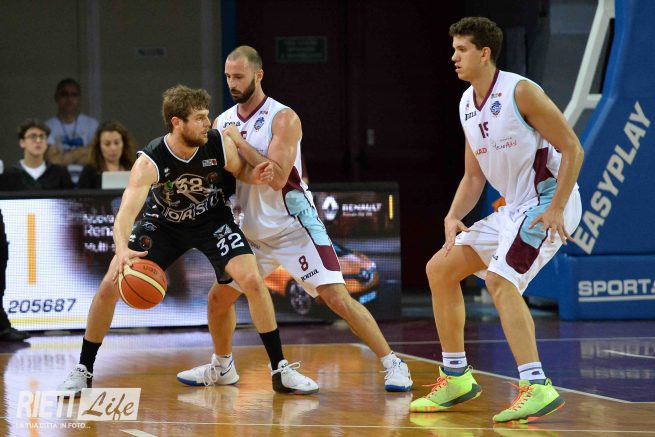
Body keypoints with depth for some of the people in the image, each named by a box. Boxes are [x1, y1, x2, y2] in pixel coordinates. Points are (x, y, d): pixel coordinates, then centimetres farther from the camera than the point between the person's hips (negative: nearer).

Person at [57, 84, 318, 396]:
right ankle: (83, 371, 9)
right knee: (109, 287, -10)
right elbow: (126, 212, -43)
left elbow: (240, 171, -2)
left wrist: (255, 177, -28)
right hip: (162, 222, -1)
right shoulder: (149, 162, -32)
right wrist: (122, 250, -63)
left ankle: (281, 371, -5)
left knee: (252, 281, -18)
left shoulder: (220, 146, -25)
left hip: (211, 218, 1)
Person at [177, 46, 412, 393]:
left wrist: (240, 142, -21)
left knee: (338, 298, -15)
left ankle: (393, 364, -9)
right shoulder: (223, 122, 4)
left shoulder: (283, 118, -16)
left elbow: (277, 178, -25)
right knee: (218, 298, 11)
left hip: (293, 225, -7)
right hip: (253, 230, 7)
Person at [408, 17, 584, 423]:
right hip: (513, 208, 9)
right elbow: (474, 176, 16)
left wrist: (555, 209, -24)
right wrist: (453, 217, -2)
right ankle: (456, 377, 16)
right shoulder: (467, 105, 9)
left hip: (549, 202, -9)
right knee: (440, 269, 9)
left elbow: (572, 149, -17)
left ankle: (537, 387, -31)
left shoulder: (520, 92, -16)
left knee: (500, 279, -27)